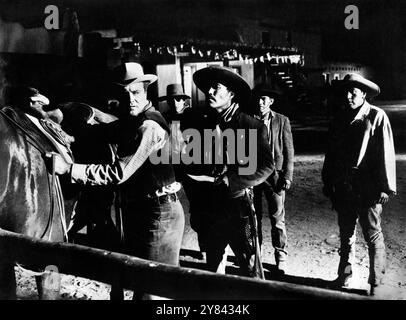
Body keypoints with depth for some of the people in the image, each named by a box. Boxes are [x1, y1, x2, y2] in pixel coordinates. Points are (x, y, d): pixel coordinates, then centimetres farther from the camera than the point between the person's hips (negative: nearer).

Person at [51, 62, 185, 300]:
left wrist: (69, 168, -26)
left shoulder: (149, 127, -22)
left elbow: (119, 173, -27)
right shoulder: (130, 122, 8)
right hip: (137, 210, 9)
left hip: (158, 214, -9)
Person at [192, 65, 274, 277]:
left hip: (237, 206, -5)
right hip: (210, 207, 5)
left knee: (248, 267, 5)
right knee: (211, 266, 17)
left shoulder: (251, 126, -7)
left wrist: (230, 181, -17)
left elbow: (266, 166, -13)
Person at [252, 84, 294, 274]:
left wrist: (287, 176, -6)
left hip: (274, 174, -1)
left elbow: (288, 151, 1)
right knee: (254, 218, 10)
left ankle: (281, 258, 14)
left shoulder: (282, 121, 2)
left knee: (277, 219, 1)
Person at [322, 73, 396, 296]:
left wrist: (385, 187, -11)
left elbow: (386, 153, -8)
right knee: (346, 235, 14)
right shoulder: (339, 120, 10)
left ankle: (376, 282, 16)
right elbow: (331, 153, 14)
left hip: (368, 188, -5)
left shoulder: (377, 117, -6)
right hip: (343, 188, 5)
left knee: (373, 236, 3)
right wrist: (328, 182, 13)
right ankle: (345, 275, 27)